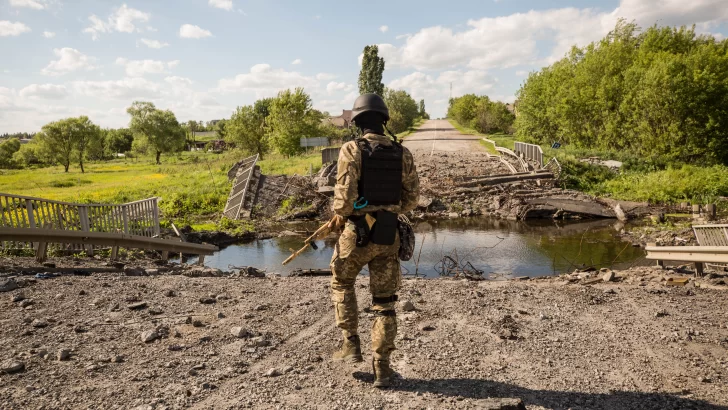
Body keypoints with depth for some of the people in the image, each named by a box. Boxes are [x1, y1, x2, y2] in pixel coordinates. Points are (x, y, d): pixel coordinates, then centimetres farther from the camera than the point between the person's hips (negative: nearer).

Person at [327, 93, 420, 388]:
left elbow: (345, 195, -19)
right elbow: (411, 198, 6)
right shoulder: (402, 153, 2)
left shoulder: (351, 150, -11)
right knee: (384, 302, 11)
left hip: (357, 233, -3)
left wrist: (339, 216, 2)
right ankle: (381, 368, 13)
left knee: (341, 284, 24)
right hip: (388, 235, 3)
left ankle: (351, 344, 20)